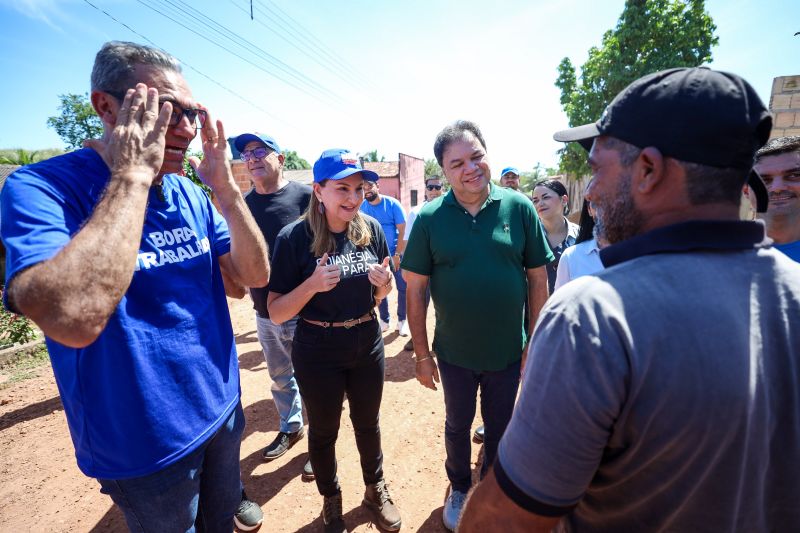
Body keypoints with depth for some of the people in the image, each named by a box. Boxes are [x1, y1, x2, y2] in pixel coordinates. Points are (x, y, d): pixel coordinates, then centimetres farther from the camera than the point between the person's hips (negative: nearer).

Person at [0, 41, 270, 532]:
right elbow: (72, 319, -37)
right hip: (145, 443, -5)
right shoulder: (40, 188, -19)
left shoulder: (191, 195, -2)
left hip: (222, 409, 5)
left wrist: (225, 188, -18)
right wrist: (133, 175, -30)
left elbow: (255, 274, -7)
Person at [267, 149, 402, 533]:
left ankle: (375, 490, 49)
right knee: (323, 430, 19)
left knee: (367, 423, 22)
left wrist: (384, 283, -17)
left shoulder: (371, 229, -7)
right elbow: (276, 313, -14)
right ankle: (331, 501, 47)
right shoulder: (294, 238, -17)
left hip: (368, 345, 3)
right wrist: (312, 284, -30)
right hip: (318, 353, -2)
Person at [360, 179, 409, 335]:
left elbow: (403, 231, -10)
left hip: (395, 253, -2)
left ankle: (402, 320, 20)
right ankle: (384, 320, 29)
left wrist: (397, 254, -13)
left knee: (403, 287, 2)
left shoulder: (392, 204, -10)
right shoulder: (361, 207, -4)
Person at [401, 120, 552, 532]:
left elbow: (538, 279, -4)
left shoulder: (519, 208, -10)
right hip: (454, 353, 0)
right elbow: (415, 289, -8)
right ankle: (459, 488, 51)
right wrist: (422, 354, -6)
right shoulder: (430, 218, -11)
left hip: (509, 352, 1)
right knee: (457, 425, 22)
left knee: (500, 428, 23)